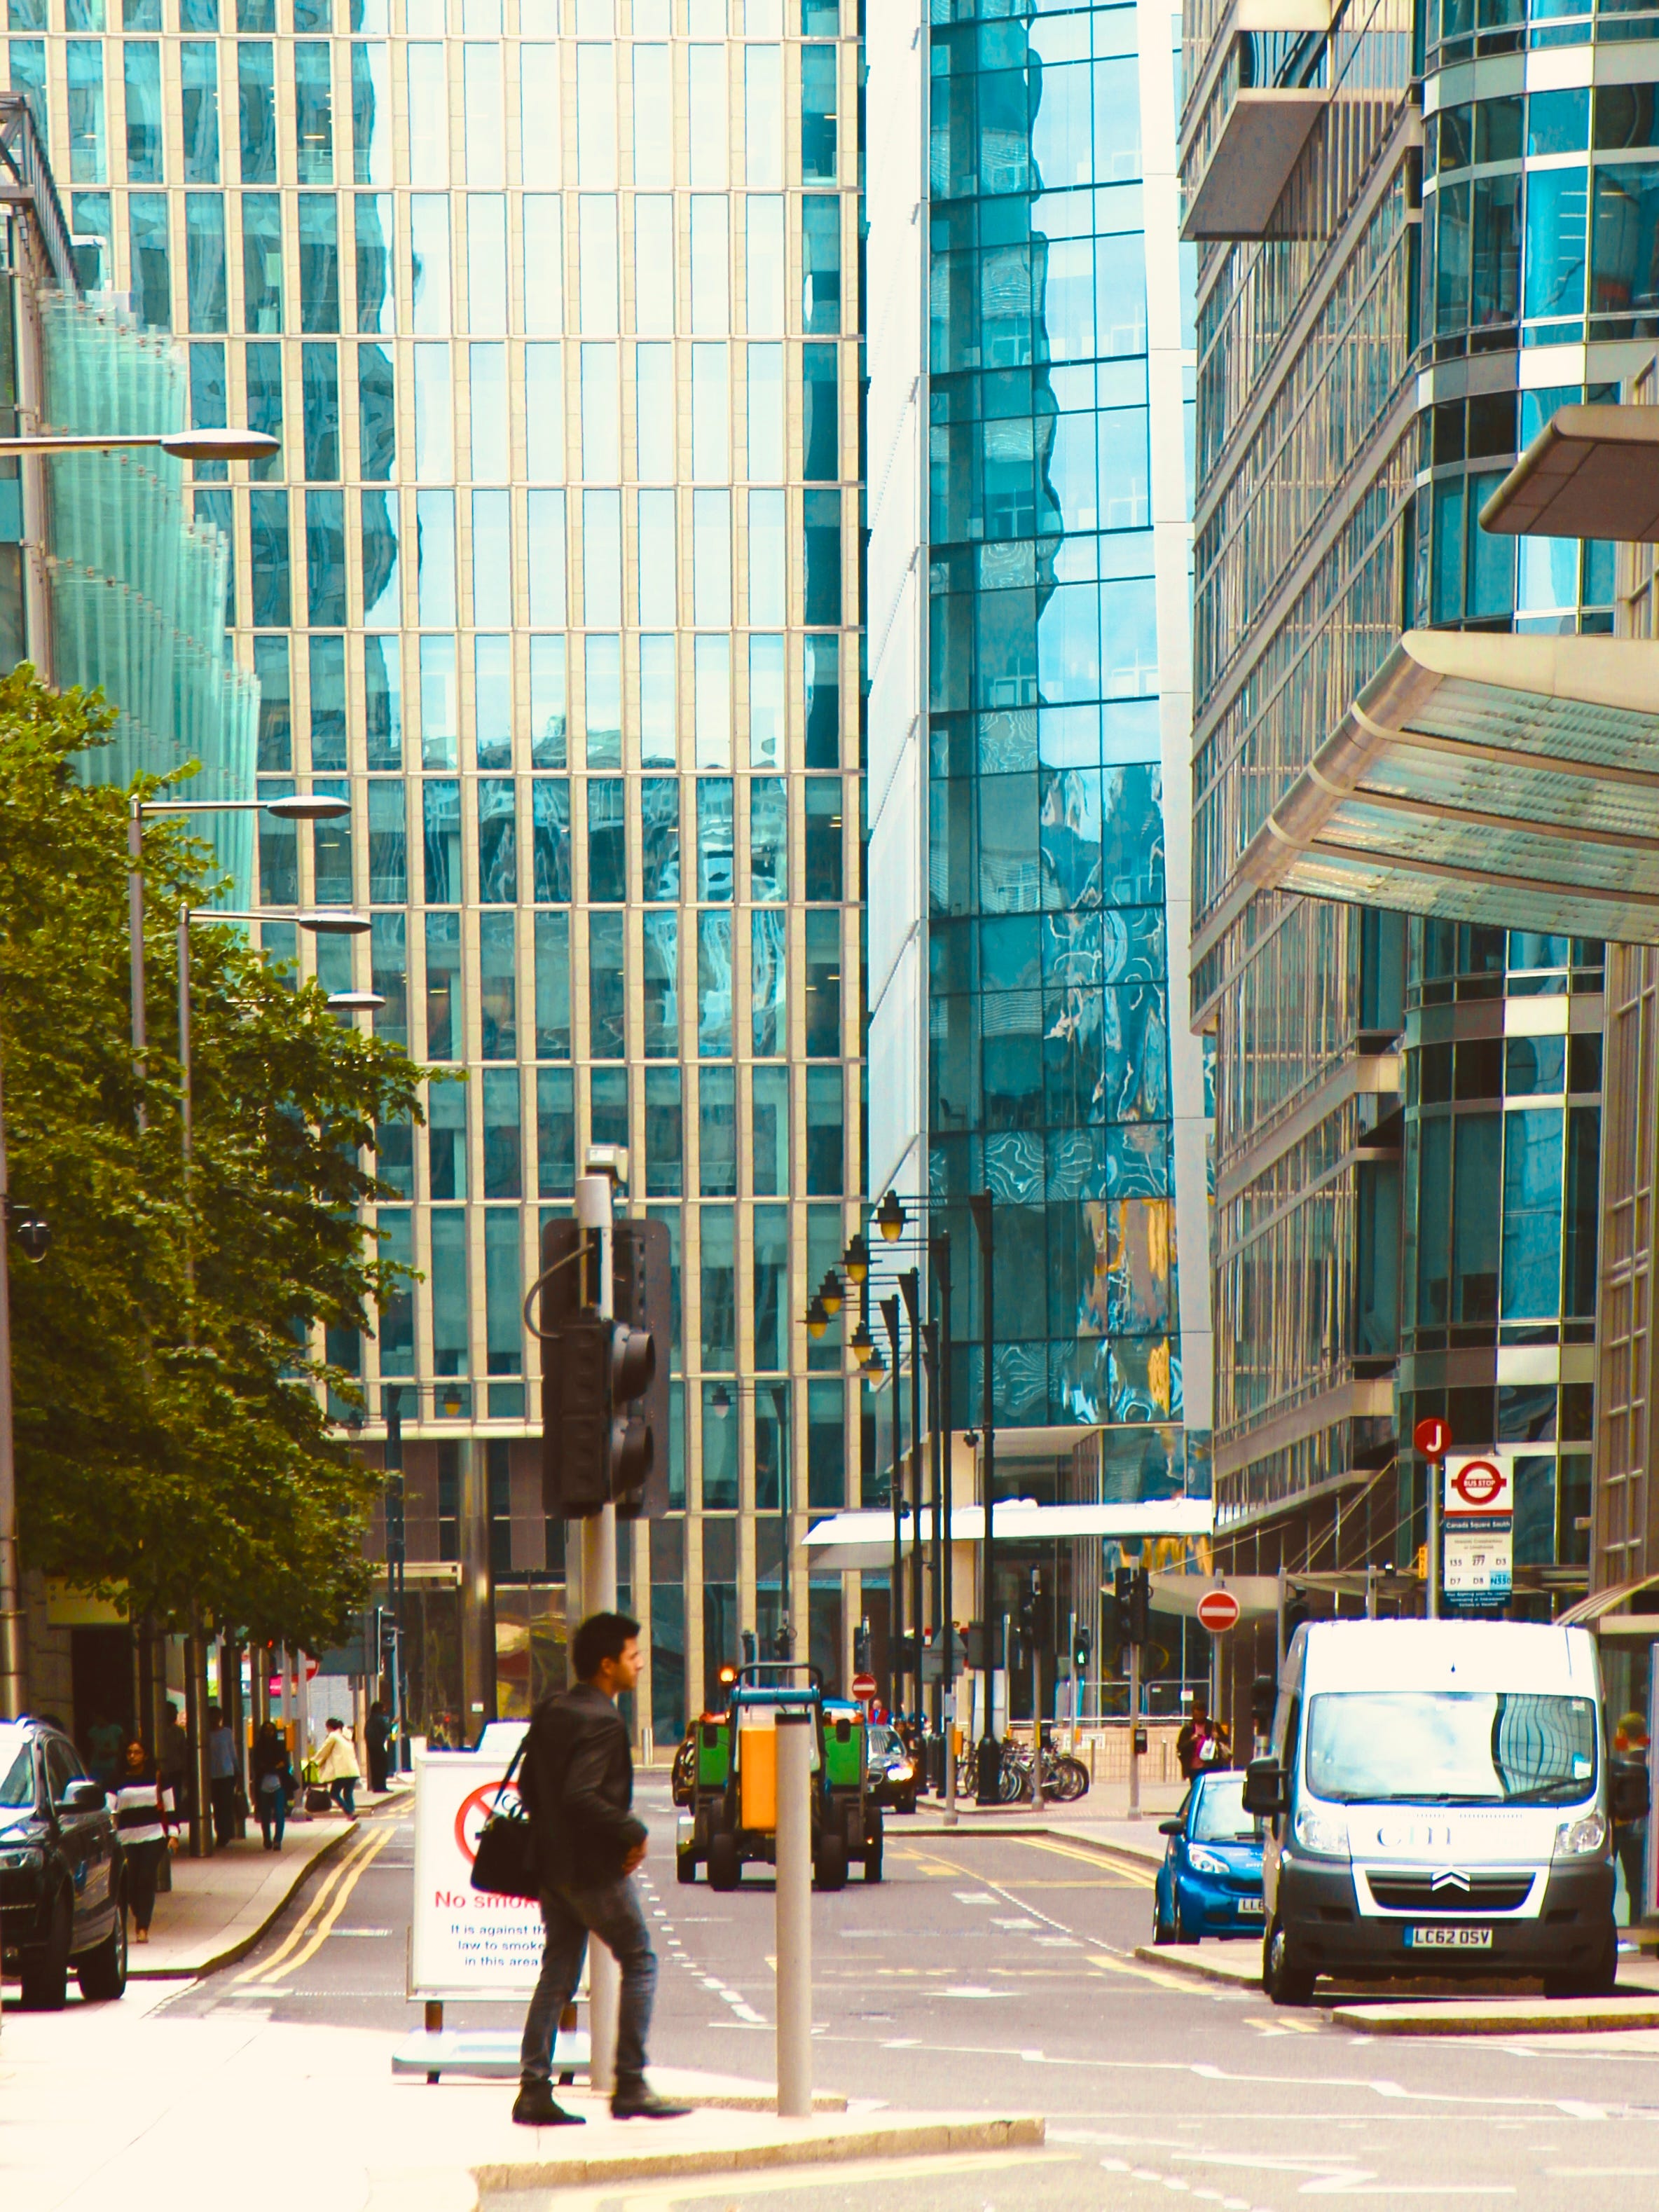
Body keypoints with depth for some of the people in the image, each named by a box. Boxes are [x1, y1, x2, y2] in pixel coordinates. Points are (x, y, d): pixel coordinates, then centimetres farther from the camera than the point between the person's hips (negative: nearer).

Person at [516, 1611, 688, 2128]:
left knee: (557, 1973, 11)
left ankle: (534, 2090, 6)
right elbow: (580, 1794, -27)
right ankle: (630, 2088, 2)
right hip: (594, 1869, -9)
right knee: (639, 1963, 3)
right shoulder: (601, 1722, -18)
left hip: (551, 1866, 9)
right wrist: (634, 1832, -18)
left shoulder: (550, 1711, 10)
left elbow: (528, 1785, 15)